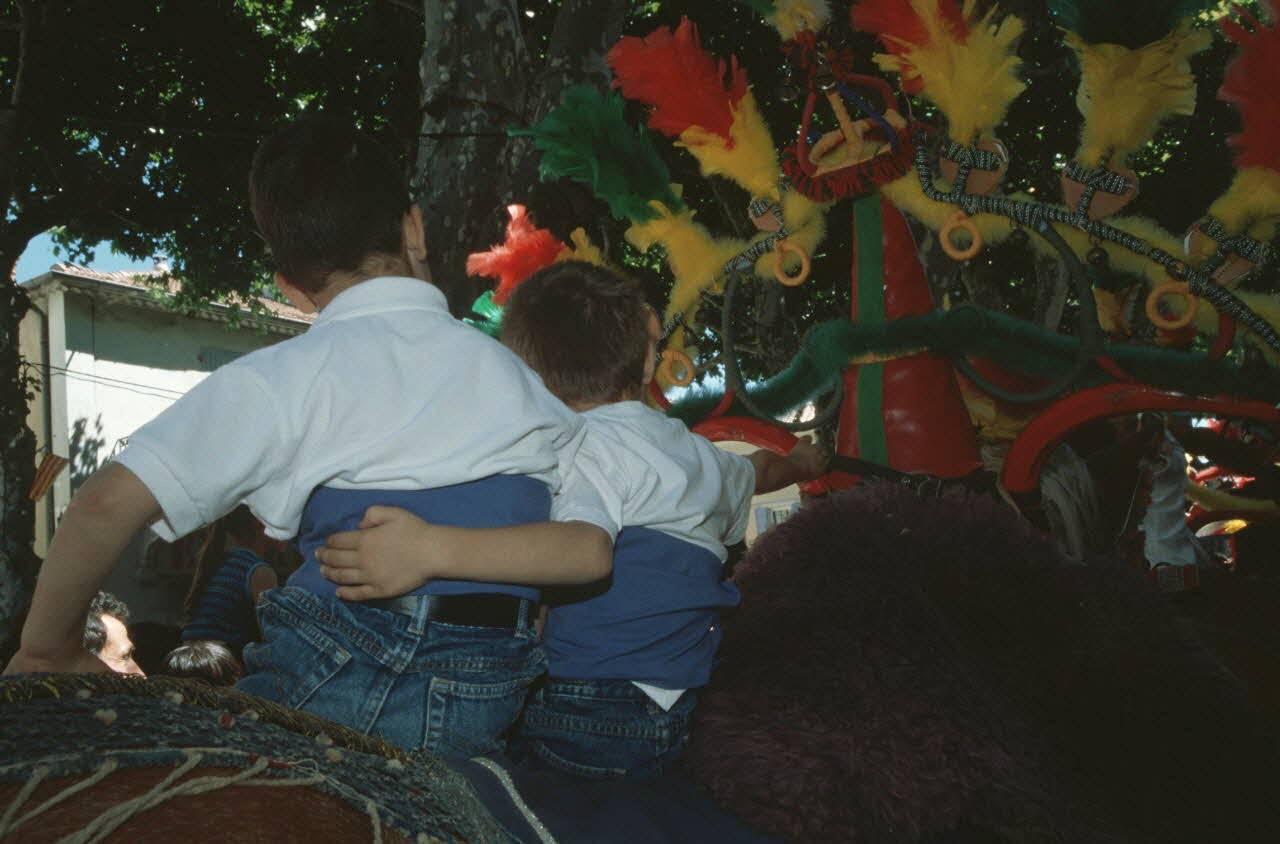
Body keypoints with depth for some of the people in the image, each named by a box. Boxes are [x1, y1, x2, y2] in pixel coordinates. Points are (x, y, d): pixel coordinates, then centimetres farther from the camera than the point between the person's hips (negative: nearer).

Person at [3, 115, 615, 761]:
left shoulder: (288, 374, 0)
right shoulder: (517, 376, 15)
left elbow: (109, 502, -9)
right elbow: (591, 550, 5)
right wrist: (442, 547, 0)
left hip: (332, 689, -5)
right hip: (487, 712, 5)